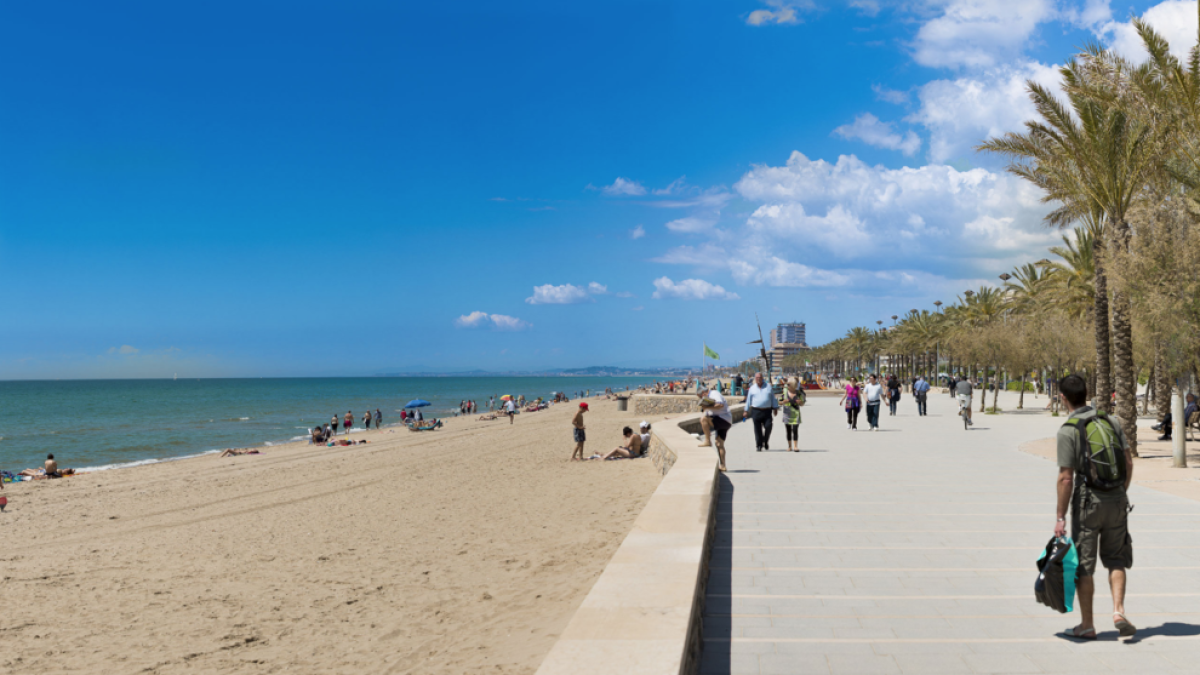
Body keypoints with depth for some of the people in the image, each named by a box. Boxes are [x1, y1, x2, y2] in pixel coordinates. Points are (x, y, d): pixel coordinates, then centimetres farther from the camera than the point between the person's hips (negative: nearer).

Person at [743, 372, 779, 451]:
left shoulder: (768, 386, 11)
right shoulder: (752, 388, 10)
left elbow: (773, 398, 13)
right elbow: (748, 400, 14)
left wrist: (775, 408, 7)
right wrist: (746, 411, 13)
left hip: (767, 411, 0)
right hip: (756, 411, 0)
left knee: (768, 426, -11)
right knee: (758, 430, -2)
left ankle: (766, 442, 13)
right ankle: (759, 446, 7)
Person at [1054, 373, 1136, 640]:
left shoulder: (1068, 430, -12)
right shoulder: (1111, 421, 4)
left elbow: (1066, 478, -14)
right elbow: (1129, 462, 6)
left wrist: (1060, 517, -9)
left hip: (1087, 501, -5)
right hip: (1117, 501, 5)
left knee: (1083, 565, 5)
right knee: (1116, 559, 16)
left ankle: (1087, 625, 11)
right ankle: (1118, 611, 0)